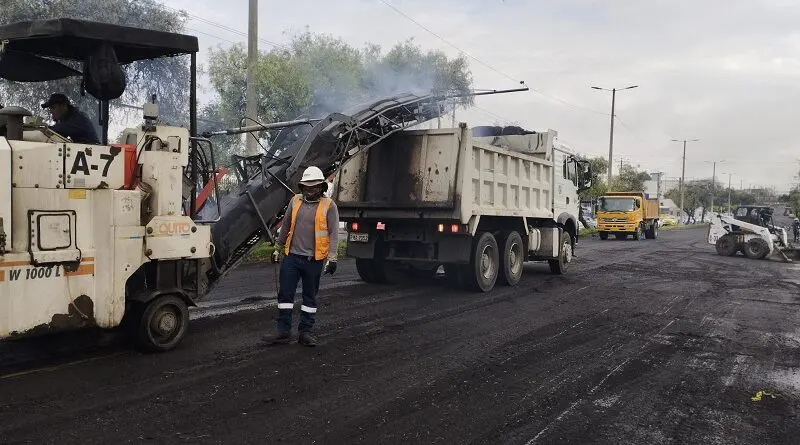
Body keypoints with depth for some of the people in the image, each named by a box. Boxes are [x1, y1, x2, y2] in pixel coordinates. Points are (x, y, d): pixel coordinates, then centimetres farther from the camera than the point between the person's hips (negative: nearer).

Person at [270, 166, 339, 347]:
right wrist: (278, 246, 23)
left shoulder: (329, 205, -3)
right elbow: (285, 225, 18)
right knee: (285, 294, 2)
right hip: (291, 256, 3)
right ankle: (284, 331, 11)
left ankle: (305, 332, 19)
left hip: (314, 260, -3)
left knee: (310, 296, 8)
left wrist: (332, 258, -12)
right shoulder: (295, 201, 8)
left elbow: (333, 233, -6)